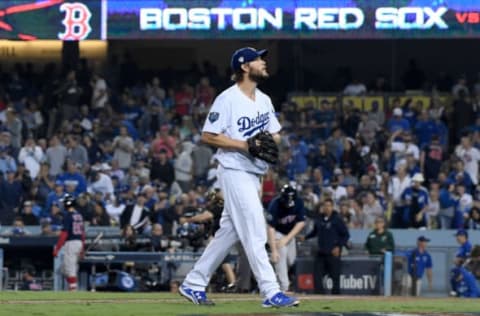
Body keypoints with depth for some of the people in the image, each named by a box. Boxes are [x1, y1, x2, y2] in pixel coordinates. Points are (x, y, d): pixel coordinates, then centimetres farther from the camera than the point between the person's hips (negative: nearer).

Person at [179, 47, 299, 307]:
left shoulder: (264, 100, 12)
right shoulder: (227, 99, -12)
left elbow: (274, 134, 20)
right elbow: (208, 136, -13)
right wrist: (244, 145, -20)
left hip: (253, 173, 8)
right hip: (235, 171, -8)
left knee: (229, 232, 11)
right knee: (254, 233, -11)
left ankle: (193, 284, 19)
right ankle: (270, 292, -13)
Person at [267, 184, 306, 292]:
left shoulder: (298, 202, -19)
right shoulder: (275, 205, -32)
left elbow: (301, 223, -13)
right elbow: (271, 228, -32)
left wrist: (287, 238, -22)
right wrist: (274, 250, -38)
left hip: (290, 232, 5)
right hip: (277, 232, -5)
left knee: (290, 260, 2)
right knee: (281, 257, -20)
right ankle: (284, 287, -22)